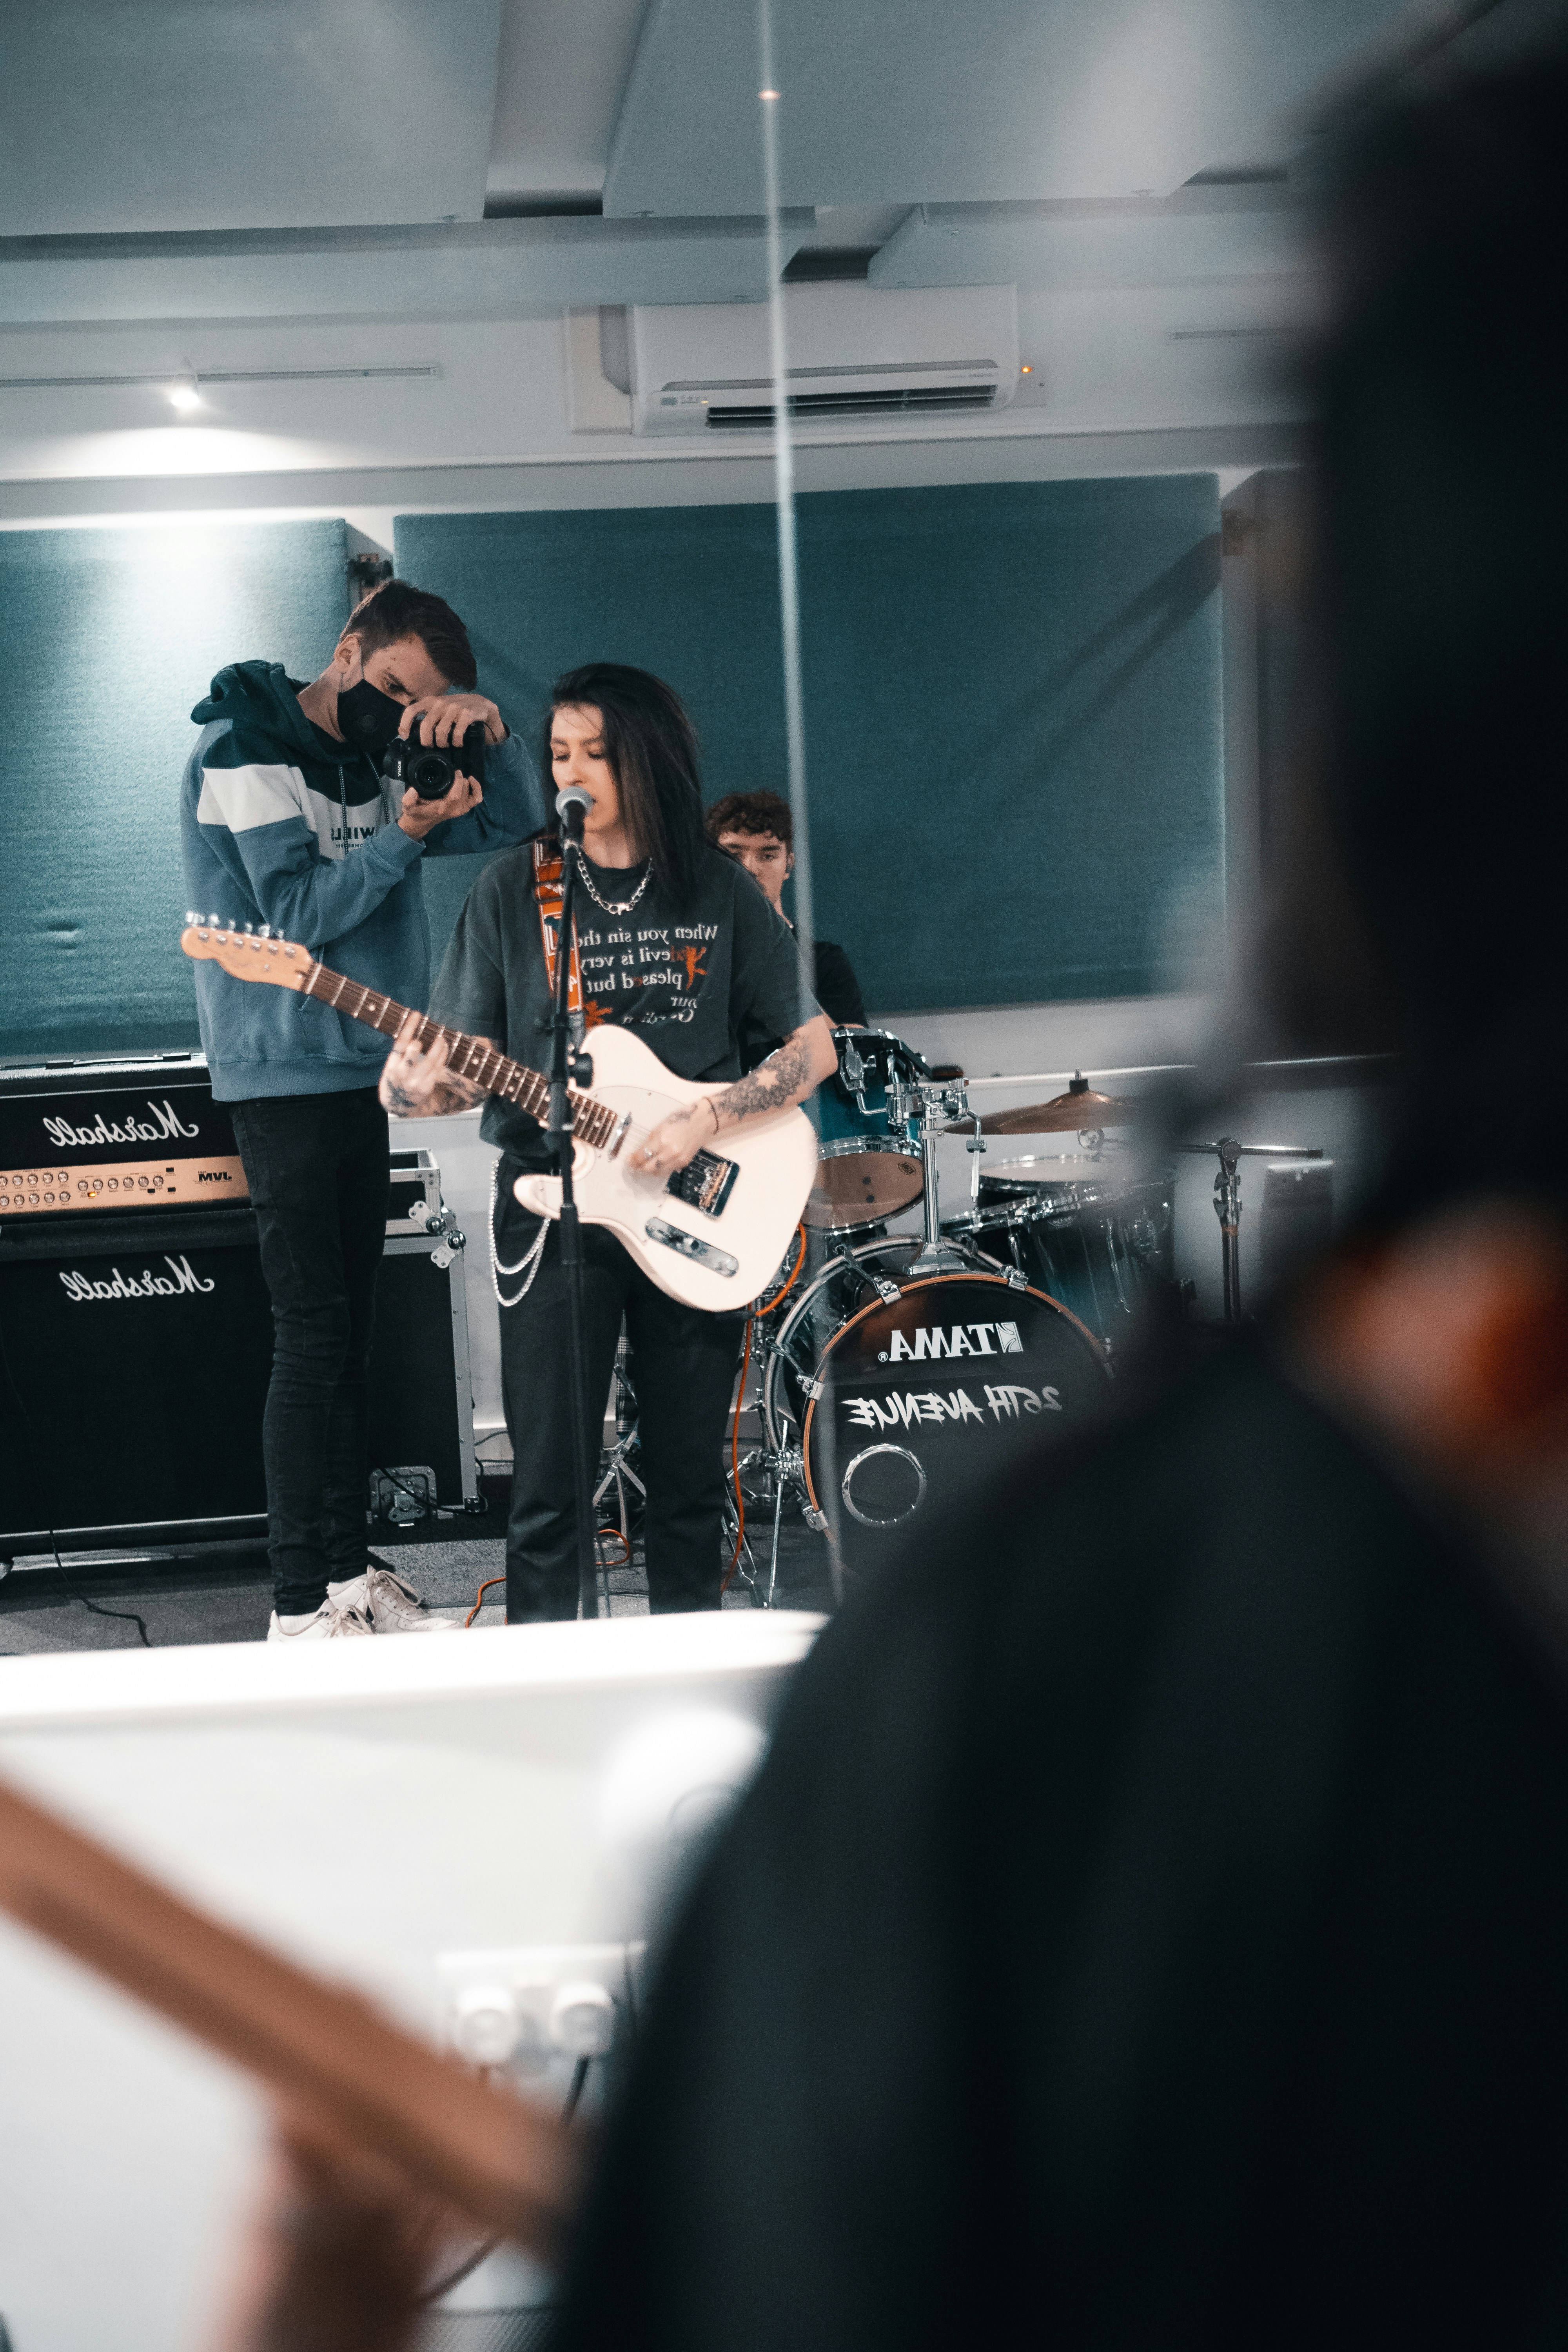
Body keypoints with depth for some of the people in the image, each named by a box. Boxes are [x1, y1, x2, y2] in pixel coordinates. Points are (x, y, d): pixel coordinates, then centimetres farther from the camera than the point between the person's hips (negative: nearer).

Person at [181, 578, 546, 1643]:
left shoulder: (378, 760, 14)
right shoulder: (245, 746, -8)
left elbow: (519, 821, 9)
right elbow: (296, 910, -17)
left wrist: (488, 728, -6)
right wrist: (404, 836, -23)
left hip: (359, 1074, 8)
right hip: (282, 1075, -8)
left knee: (351, 1335, 9)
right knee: (313, 1337, -10)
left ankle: (350, 1575, 16)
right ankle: (300, 1608, -6)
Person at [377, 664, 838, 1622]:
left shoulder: (720, 891, 3)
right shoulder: (515, 887, 2)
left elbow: (815, 1047, 3)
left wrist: (706, 1120, -12)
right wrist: (423, 1089, -21)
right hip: (554, 1208, -1)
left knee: (692, 1481, 8)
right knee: (550, 1487, -3)